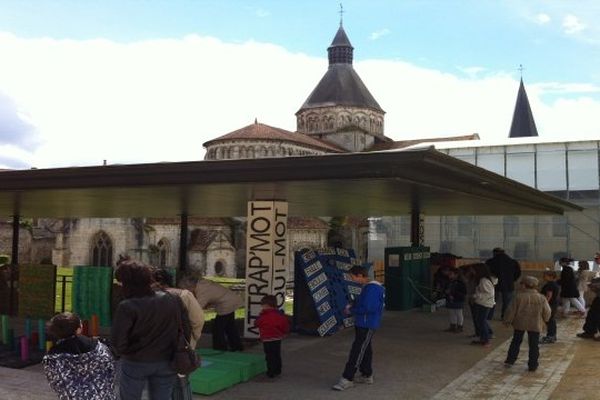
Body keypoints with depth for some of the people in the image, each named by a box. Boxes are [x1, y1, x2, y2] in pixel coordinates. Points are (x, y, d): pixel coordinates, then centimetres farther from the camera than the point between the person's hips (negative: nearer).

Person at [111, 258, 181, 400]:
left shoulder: (127, 307, -23)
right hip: (166, 363, 3)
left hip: (135, 364, -3)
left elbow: (118, 342, -20)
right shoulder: (172, 300, -10)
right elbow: (182, 328, -2)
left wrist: (126, 352, 1)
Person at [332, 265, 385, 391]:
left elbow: (368, 308, -26)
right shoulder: (367, 287, 12)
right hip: (362, 324, 10)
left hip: (367, 326, -10)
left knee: (357, 352, -8)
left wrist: (351, 311, -14)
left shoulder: (372, 288, -20)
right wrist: (352, 306, 5)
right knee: (365, 350, 17)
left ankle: (347, 379, -7)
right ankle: (367, 376, 28)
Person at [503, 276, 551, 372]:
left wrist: (507, 321, 5)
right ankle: (533, 365, 10)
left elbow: (511, 310, -7)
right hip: (535, 325, 0)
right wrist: (544, 321, 19)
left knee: (516, 342, 14)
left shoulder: (519, 297, -12)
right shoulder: (542, 299, -7)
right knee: (534, 345, 8)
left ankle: (510, 360, 17)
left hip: (520, 324, 0)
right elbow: (547, 313, -1)